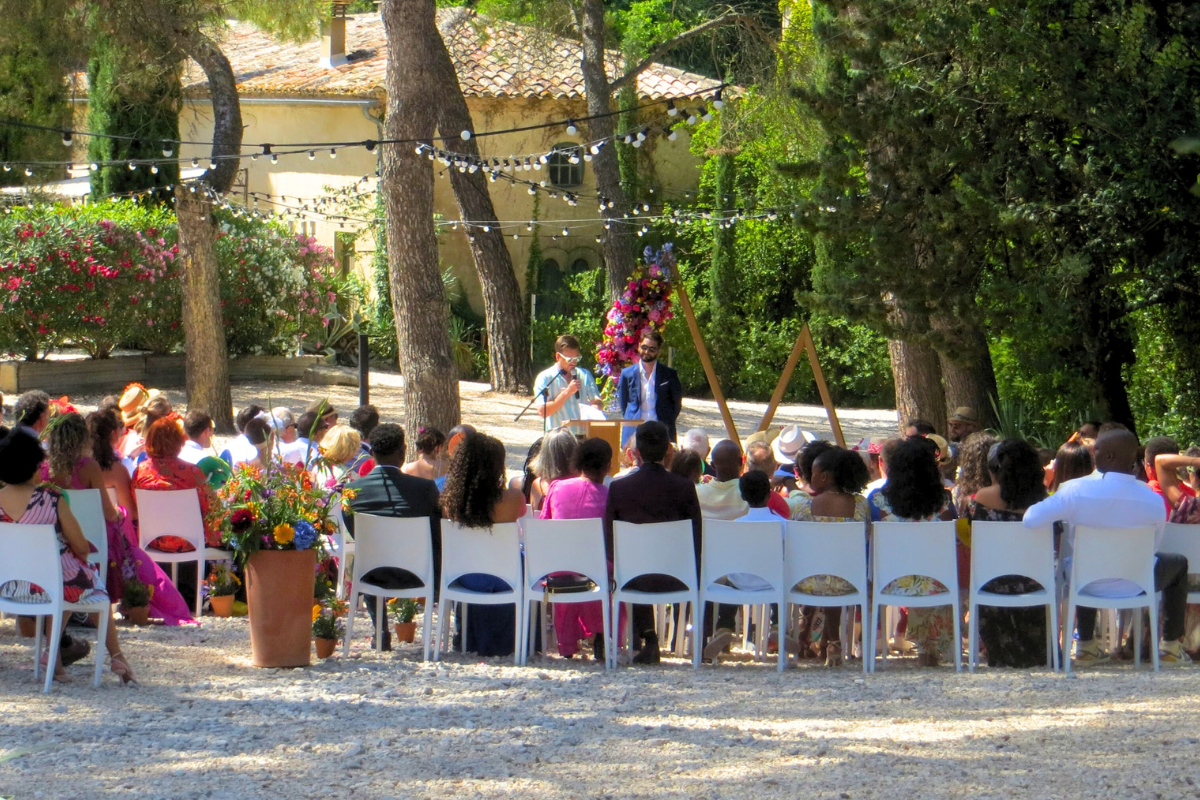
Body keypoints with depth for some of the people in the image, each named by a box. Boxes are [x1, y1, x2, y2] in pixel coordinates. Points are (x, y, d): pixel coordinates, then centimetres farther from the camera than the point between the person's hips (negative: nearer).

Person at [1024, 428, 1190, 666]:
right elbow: (1152, 548, -5)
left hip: (1090, 585, 1)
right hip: (1134, 587, -1)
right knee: (1179, 564, 30)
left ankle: (1086, 646, 41)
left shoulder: (1075, 490, -23)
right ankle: (1171, 646, 30)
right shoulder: (1153, 501, -18)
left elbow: (1030, 520, -22)